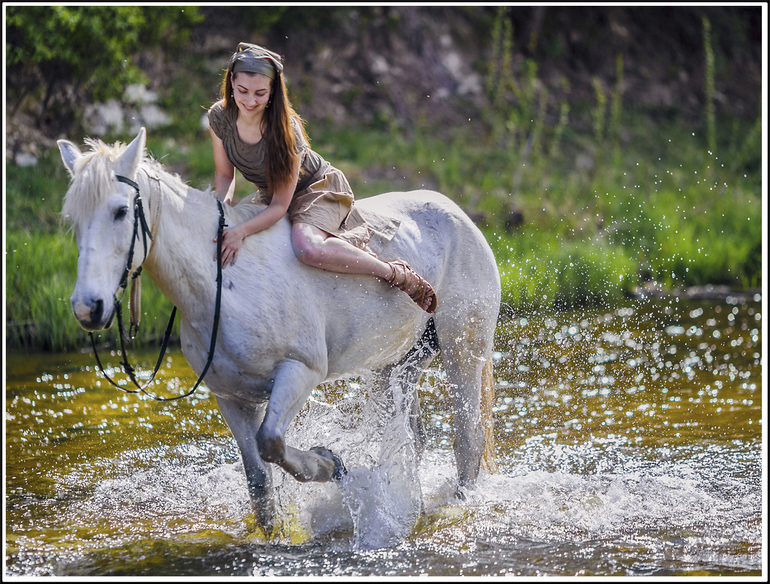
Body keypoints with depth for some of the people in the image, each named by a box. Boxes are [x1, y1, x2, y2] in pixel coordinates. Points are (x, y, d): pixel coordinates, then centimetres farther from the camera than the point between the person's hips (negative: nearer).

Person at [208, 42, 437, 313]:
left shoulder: (286, 130, -31)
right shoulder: (219, 117, -17)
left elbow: (280, 205, -27)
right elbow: (224, 174, -1)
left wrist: (241, 232, -42)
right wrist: (223, 204, -24)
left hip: (318, 189, -8)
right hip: (268, 196, 8)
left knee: (307, 247, -34)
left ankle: (396, 273, -18)